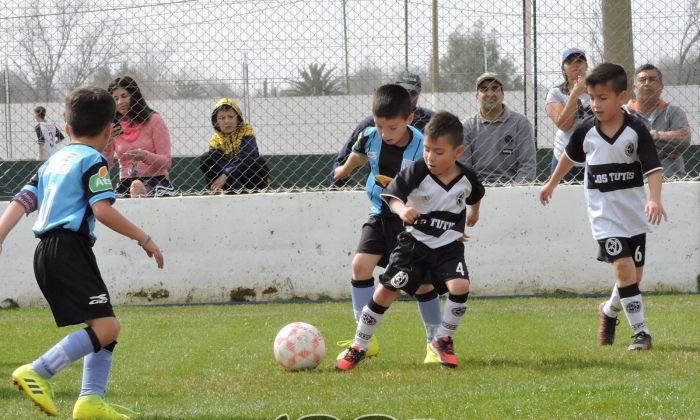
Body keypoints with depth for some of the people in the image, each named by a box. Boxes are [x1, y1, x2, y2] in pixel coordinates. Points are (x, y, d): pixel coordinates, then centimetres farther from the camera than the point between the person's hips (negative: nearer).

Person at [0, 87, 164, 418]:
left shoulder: (53, 161, 21)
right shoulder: (93, 161, -3)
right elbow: (102, 210, -15)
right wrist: (144, 240, -10)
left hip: (47, 253, 9)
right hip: (70, 248, -9)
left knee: (104, 329, 12)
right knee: (105, 327, -16)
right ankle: (38, 372, -24)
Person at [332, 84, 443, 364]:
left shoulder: (421, 148, -22)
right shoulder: (370, 138, -8)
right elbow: (359, 154, 18)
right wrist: (344, 170, 36)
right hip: (380, 215, 4)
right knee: (361, 264, -11)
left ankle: (435, 342, 14)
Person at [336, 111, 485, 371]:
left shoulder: (467, 178, -7)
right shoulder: (417, 172, -18)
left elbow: (475, 196, 17)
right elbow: (392, 195, -26)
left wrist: (474, 213, 33)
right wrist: (402, 210, -47)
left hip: (449, 245, 2)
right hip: (414, 242, -2)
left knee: (460, 286, -22)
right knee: (387, 290, -6)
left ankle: (443, 341, -1)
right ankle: (358, 347, 7)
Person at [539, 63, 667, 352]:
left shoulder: (636, 130, -10)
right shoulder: (586, 131, -4)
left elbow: (652, 168, -15)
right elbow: (570, 156, 16)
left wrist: (655, 199, -31)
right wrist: (551, 184, 30)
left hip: (634, 211, 1)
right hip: (604, 212, -1)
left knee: (634, 274, 8)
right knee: (623, 266, -17)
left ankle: (609, 311, 38)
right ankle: (641, 332, -15)